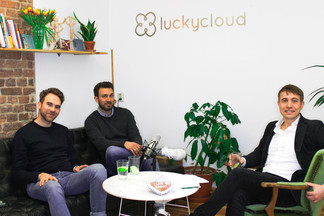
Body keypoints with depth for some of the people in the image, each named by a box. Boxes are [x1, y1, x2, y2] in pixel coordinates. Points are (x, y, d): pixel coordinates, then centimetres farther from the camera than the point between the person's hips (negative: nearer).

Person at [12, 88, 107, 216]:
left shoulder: (63, 131, 24)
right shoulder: (23, 134, 7)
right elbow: (17, 173, 1)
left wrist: (75, 167, 4)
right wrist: (40, 175, -18)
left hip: (69, 177, 5)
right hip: (39, 182, -4)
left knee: (98, 168, -26)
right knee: (53, 187, -42)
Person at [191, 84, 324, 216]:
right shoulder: (272, 127, 22)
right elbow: (258, 154, 27)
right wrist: (243, 160, 4)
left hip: (288, 190, -5)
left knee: (239, 173, -26)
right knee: (237, 195, -30)